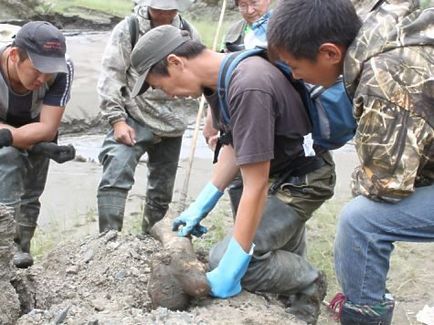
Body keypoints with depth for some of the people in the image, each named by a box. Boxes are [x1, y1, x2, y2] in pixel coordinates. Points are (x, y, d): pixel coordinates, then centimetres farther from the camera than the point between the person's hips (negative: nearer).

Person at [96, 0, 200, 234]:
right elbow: (110, 76, -9)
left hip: (172, 125, 4)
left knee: (162, 190, 12)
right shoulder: (128, 29, -7)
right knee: (115, 178, -22)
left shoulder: (189, 33, 5)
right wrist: (117, 119, -17)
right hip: (135, 120, -4)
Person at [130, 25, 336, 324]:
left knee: (223, 260, -16)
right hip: (282, 173, 9)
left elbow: (256, 187, -32)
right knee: (285, 262, 23)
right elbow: (235, 146, 6)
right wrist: (201, 205, 3)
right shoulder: (220, 76, -5)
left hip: (305, 178, -9)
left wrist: (228, 272, -28)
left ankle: (308, 282, 6)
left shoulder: (248, 88, -34)